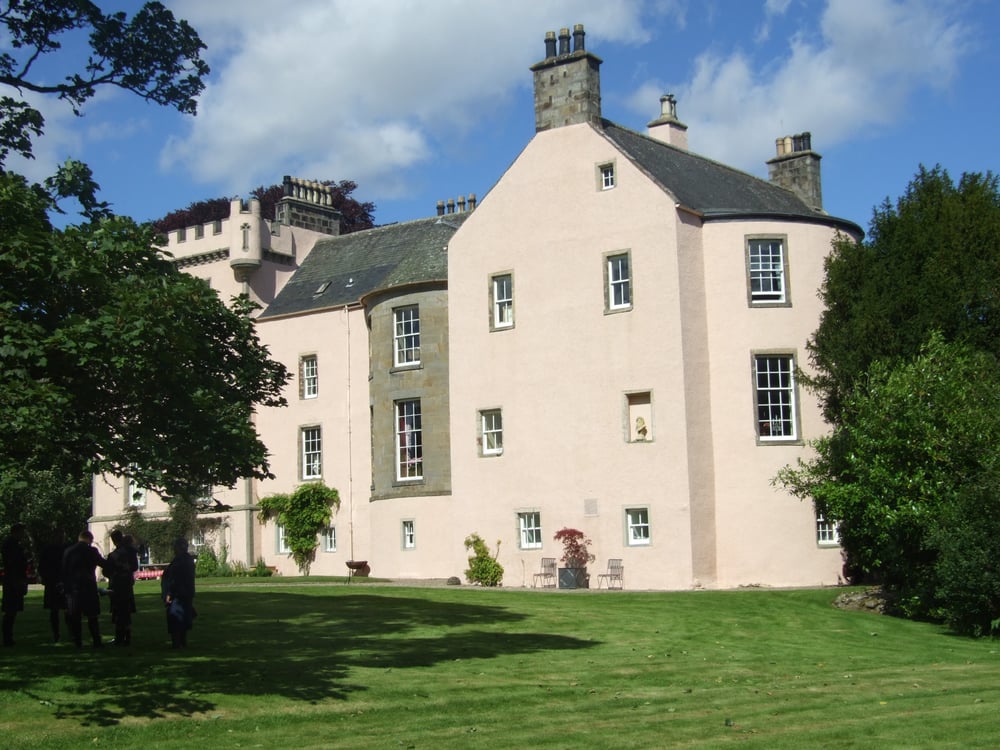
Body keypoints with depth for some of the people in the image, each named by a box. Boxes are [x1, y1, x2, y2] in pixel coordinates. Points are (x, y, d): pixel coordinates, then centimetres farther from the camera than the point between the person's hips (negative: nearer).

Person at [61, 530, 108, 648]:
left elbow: (64, 571, 6)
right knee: (92, 616, 3)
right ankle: (96, 641, 2)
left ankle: (77, 641, 7)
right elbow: (104, 564, -2)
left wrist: (66, 587, 9)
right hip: (89, 587, -3)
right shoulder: (91, 551, -7)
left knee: (75, 616, 8)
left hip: (72, 588, 3)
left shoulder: (68, 551, 5)